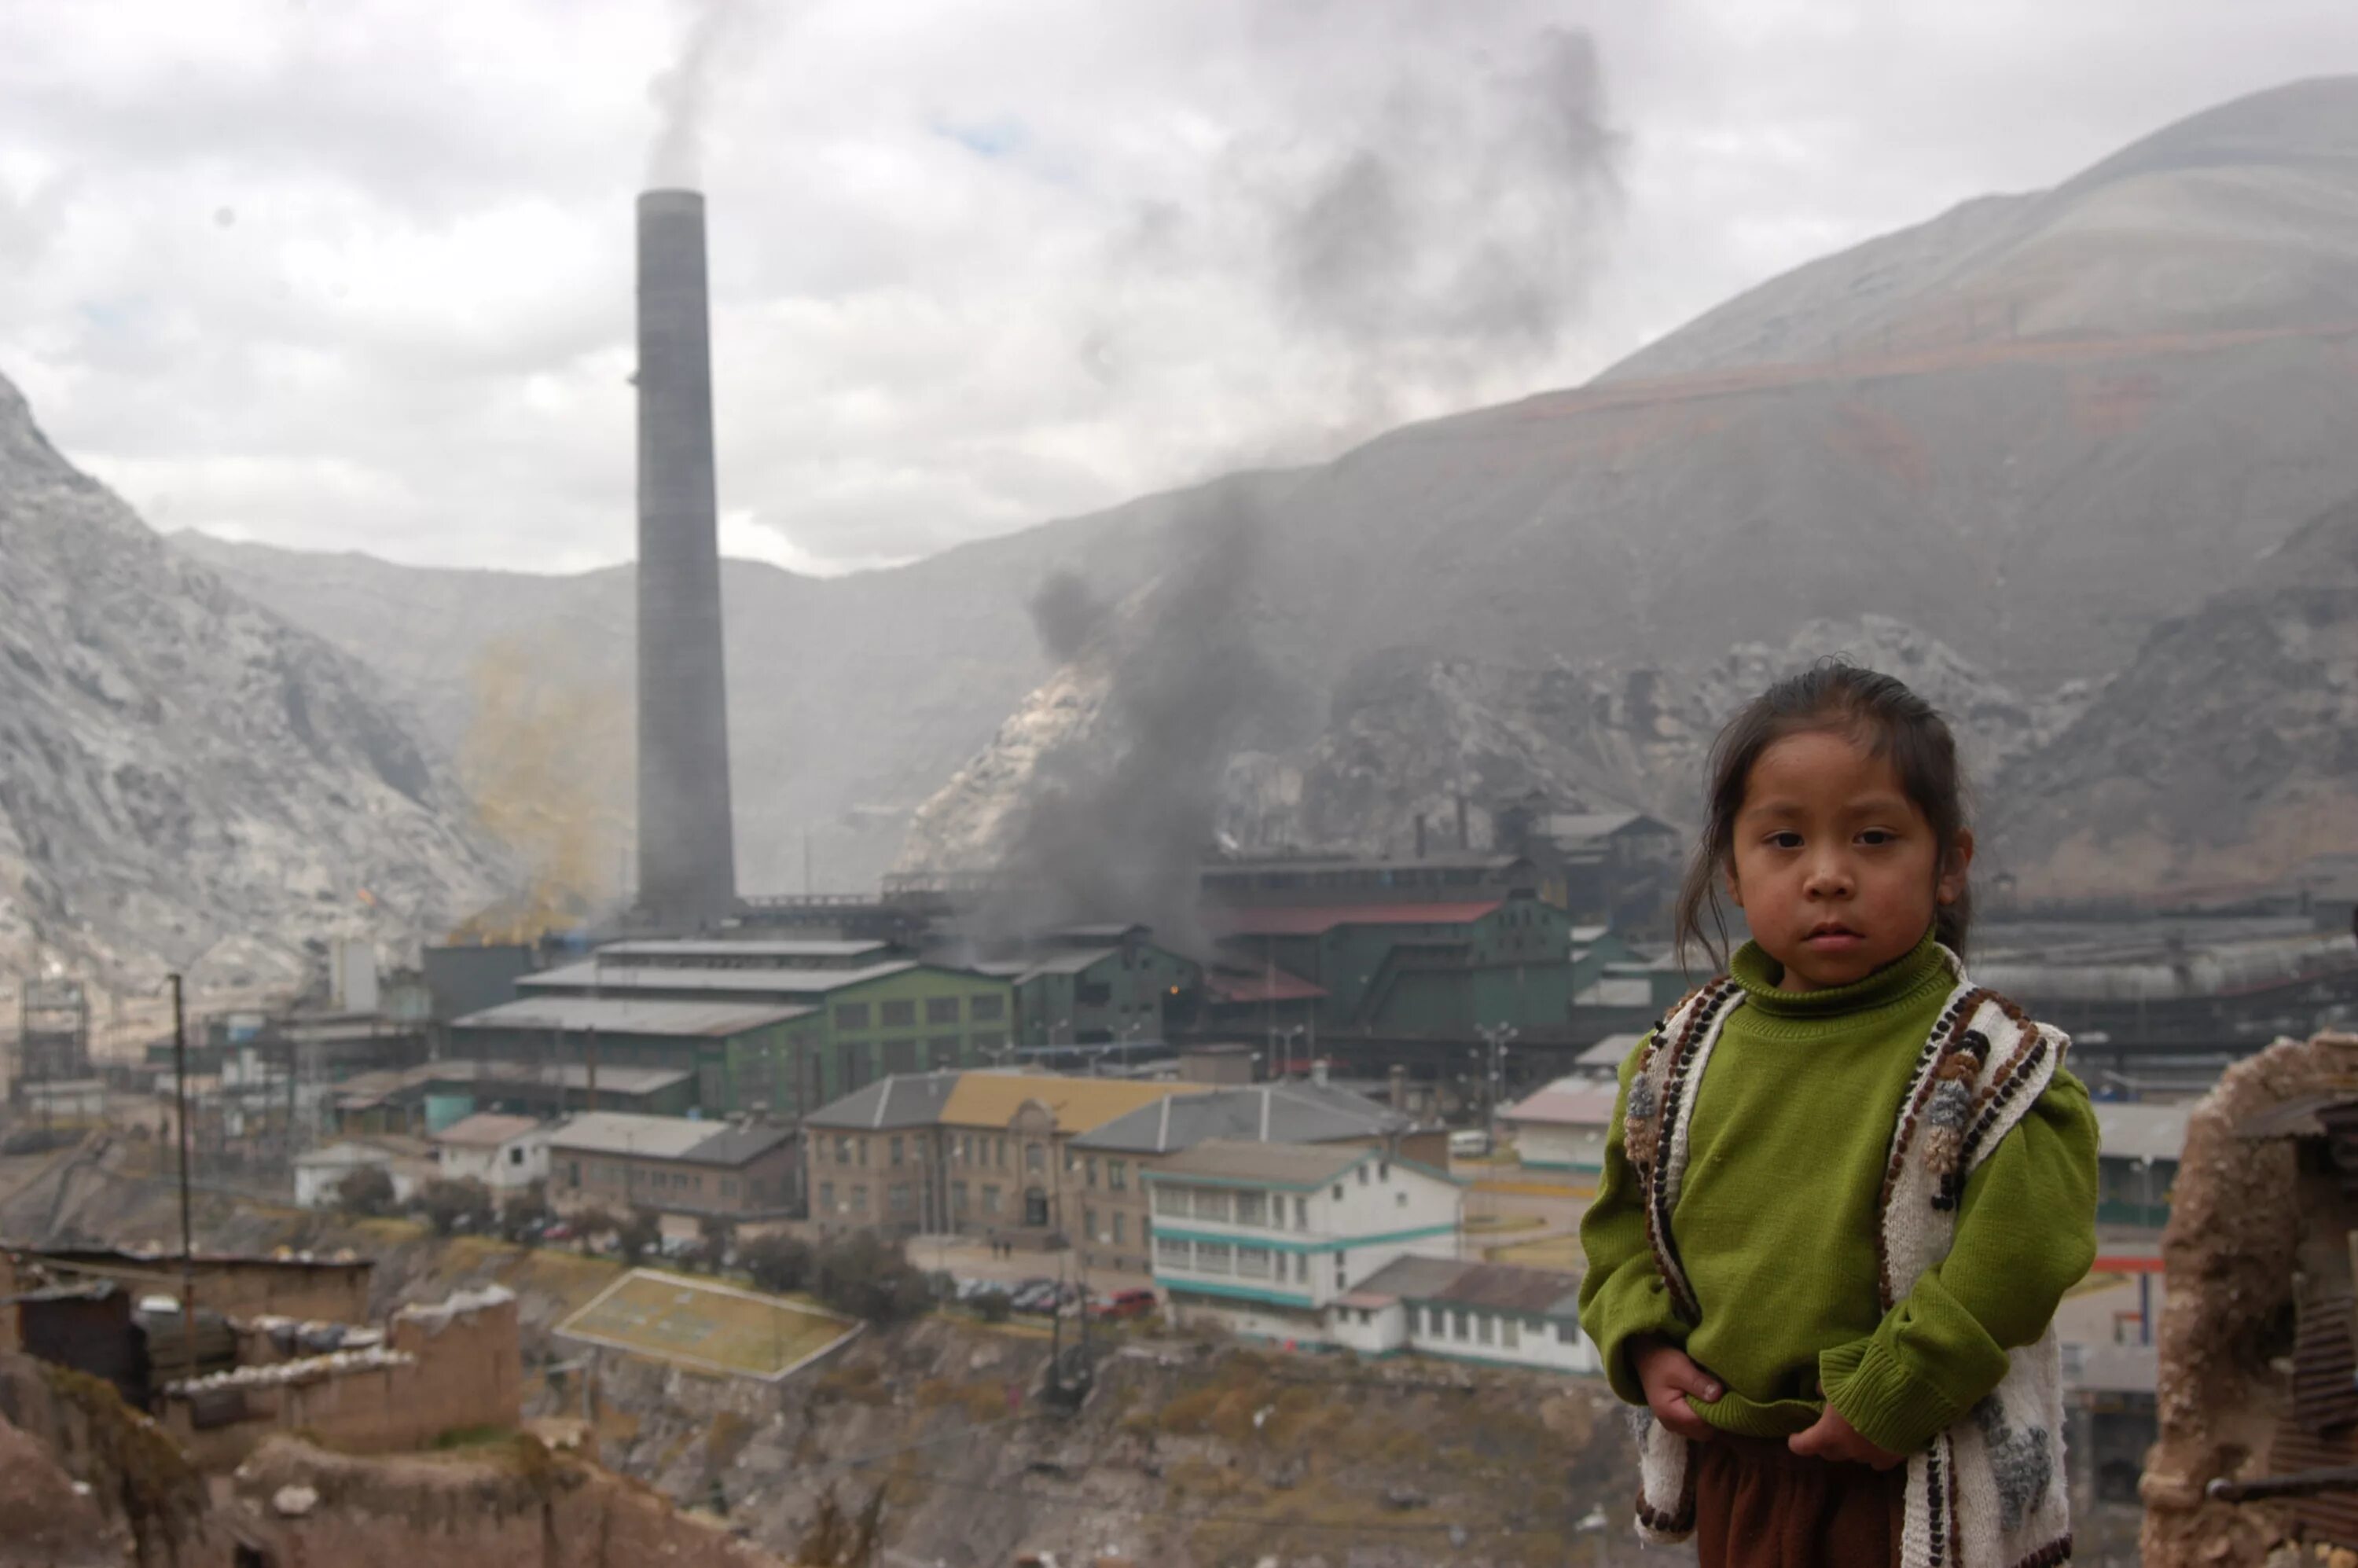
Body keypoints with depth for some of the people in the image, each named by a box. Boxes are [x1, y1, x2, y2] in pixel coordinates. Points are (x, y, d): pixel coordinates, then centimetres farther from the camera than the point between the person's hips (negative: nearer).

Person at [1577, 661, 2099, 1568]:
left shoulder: (1985, 1065, -14)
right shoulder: (1683, 1053, 0)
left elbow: (2021, 1253, -18)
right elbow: (1626, 1214, 12)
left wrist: (1893, 1395, -19)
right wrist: (1645, 1346, -3)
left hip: (1909, 1487, -4)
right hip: (1732, 1475, 5)